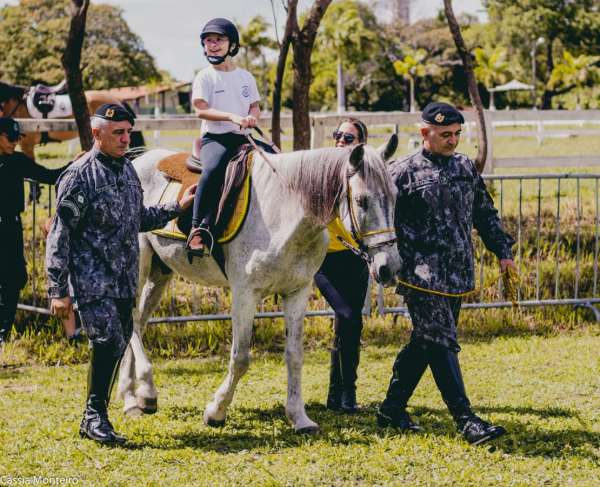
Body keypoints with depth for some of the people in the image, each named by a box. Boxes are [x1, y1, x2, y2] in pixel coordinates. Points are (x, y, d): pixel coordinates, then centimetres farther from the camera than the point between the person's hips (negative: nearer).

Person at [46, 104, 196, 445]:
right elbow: (60, 236, -11)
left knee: (118, 345, 9)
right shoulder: (80, 176, -11)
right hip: (92, 279, -8)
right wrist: (58, 291, -14)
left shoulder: (128, 170, 12)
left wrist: (178, 207, 17)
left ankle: (93, 419, 21)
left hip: (125, 280, 8)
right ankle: (96, 416, -6)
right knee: (108, 341, -19)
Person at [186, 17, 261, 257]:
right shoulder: (205, 77, 2)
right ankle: (199, 228, -36)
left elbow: (255, 106, 17)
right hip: (214, 138, -6)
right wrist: (232, 117, -22)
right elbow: (201, 109, -9)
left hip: (241, 138, 6)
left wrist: (253, 117, -8)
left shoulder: (246, 77, 17)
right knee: (213, 170, -36)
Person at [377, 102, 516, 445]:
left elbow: (485, 214, 21)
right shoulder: (404, 173, -6)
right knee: (442, 346, -10)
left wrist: (503, 250, 15)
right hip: (423, 277, -7)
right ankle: (467, 421, -12)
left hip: (459, 275, 7)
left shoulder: (466, 167, 13)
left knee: (425, 344, 13)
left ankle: (393, 408, 25)